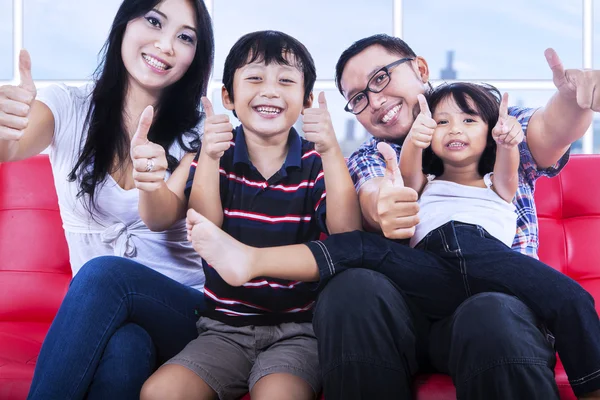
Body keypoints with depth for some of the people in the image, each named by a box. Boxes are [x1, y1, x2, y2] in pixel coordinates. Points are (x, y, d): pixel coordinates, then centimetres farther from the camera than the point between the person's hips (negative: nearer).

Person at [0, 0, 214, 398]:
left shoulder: (193, 133, 3)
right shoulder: (67, 107, 2)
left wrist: (155, 184, -41)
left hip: (185, 310, 0)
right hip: (95, 312, 0)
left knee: (104, 273, -33)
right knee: (122, 350, -36)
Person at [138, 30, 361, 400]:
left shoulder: (317, 162, 0)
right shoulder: (218, 156, 4)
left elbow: (347, 235, -13)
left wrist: (331, 151, -24)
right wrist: (208, 157, -23)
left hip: (300, 329, -2)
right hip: (226, 327, 2)